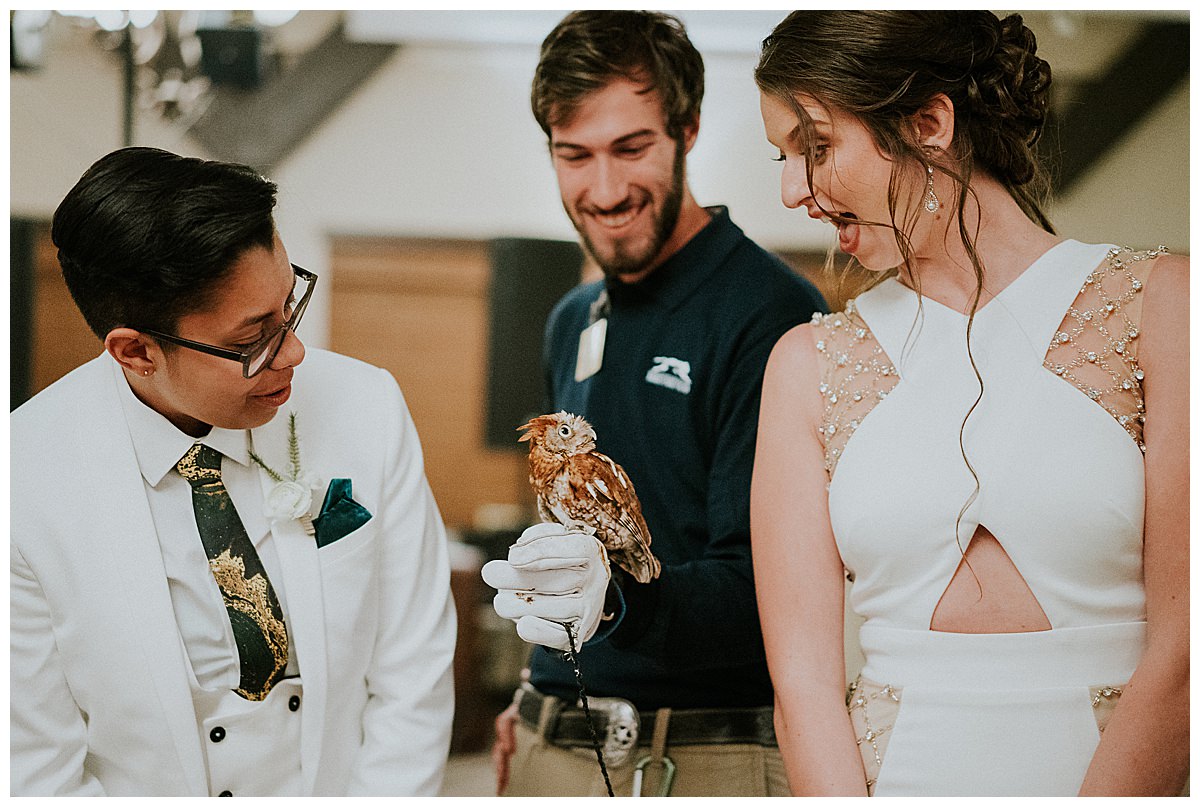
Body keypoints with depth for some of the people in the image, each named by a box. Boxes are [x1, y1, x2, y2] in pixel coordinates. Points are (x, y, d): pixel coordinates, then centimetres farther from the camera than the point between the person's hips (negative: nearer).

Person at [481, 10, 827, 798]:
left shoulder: (771, 313, -14)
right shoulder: (573, 322, 11)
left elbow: (764, 591, -19)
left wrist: (619, 597, -35)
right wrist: (534, 699, 14)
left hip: (712, 754, -6)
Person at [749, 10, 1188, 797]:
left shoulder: (1162, 302, 2)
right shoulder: (808, 364, 11)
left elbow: (1183, 653, -6)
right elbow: (802, 677, 2)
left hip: (1119, 781, -2)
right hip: (894, 778, 2)